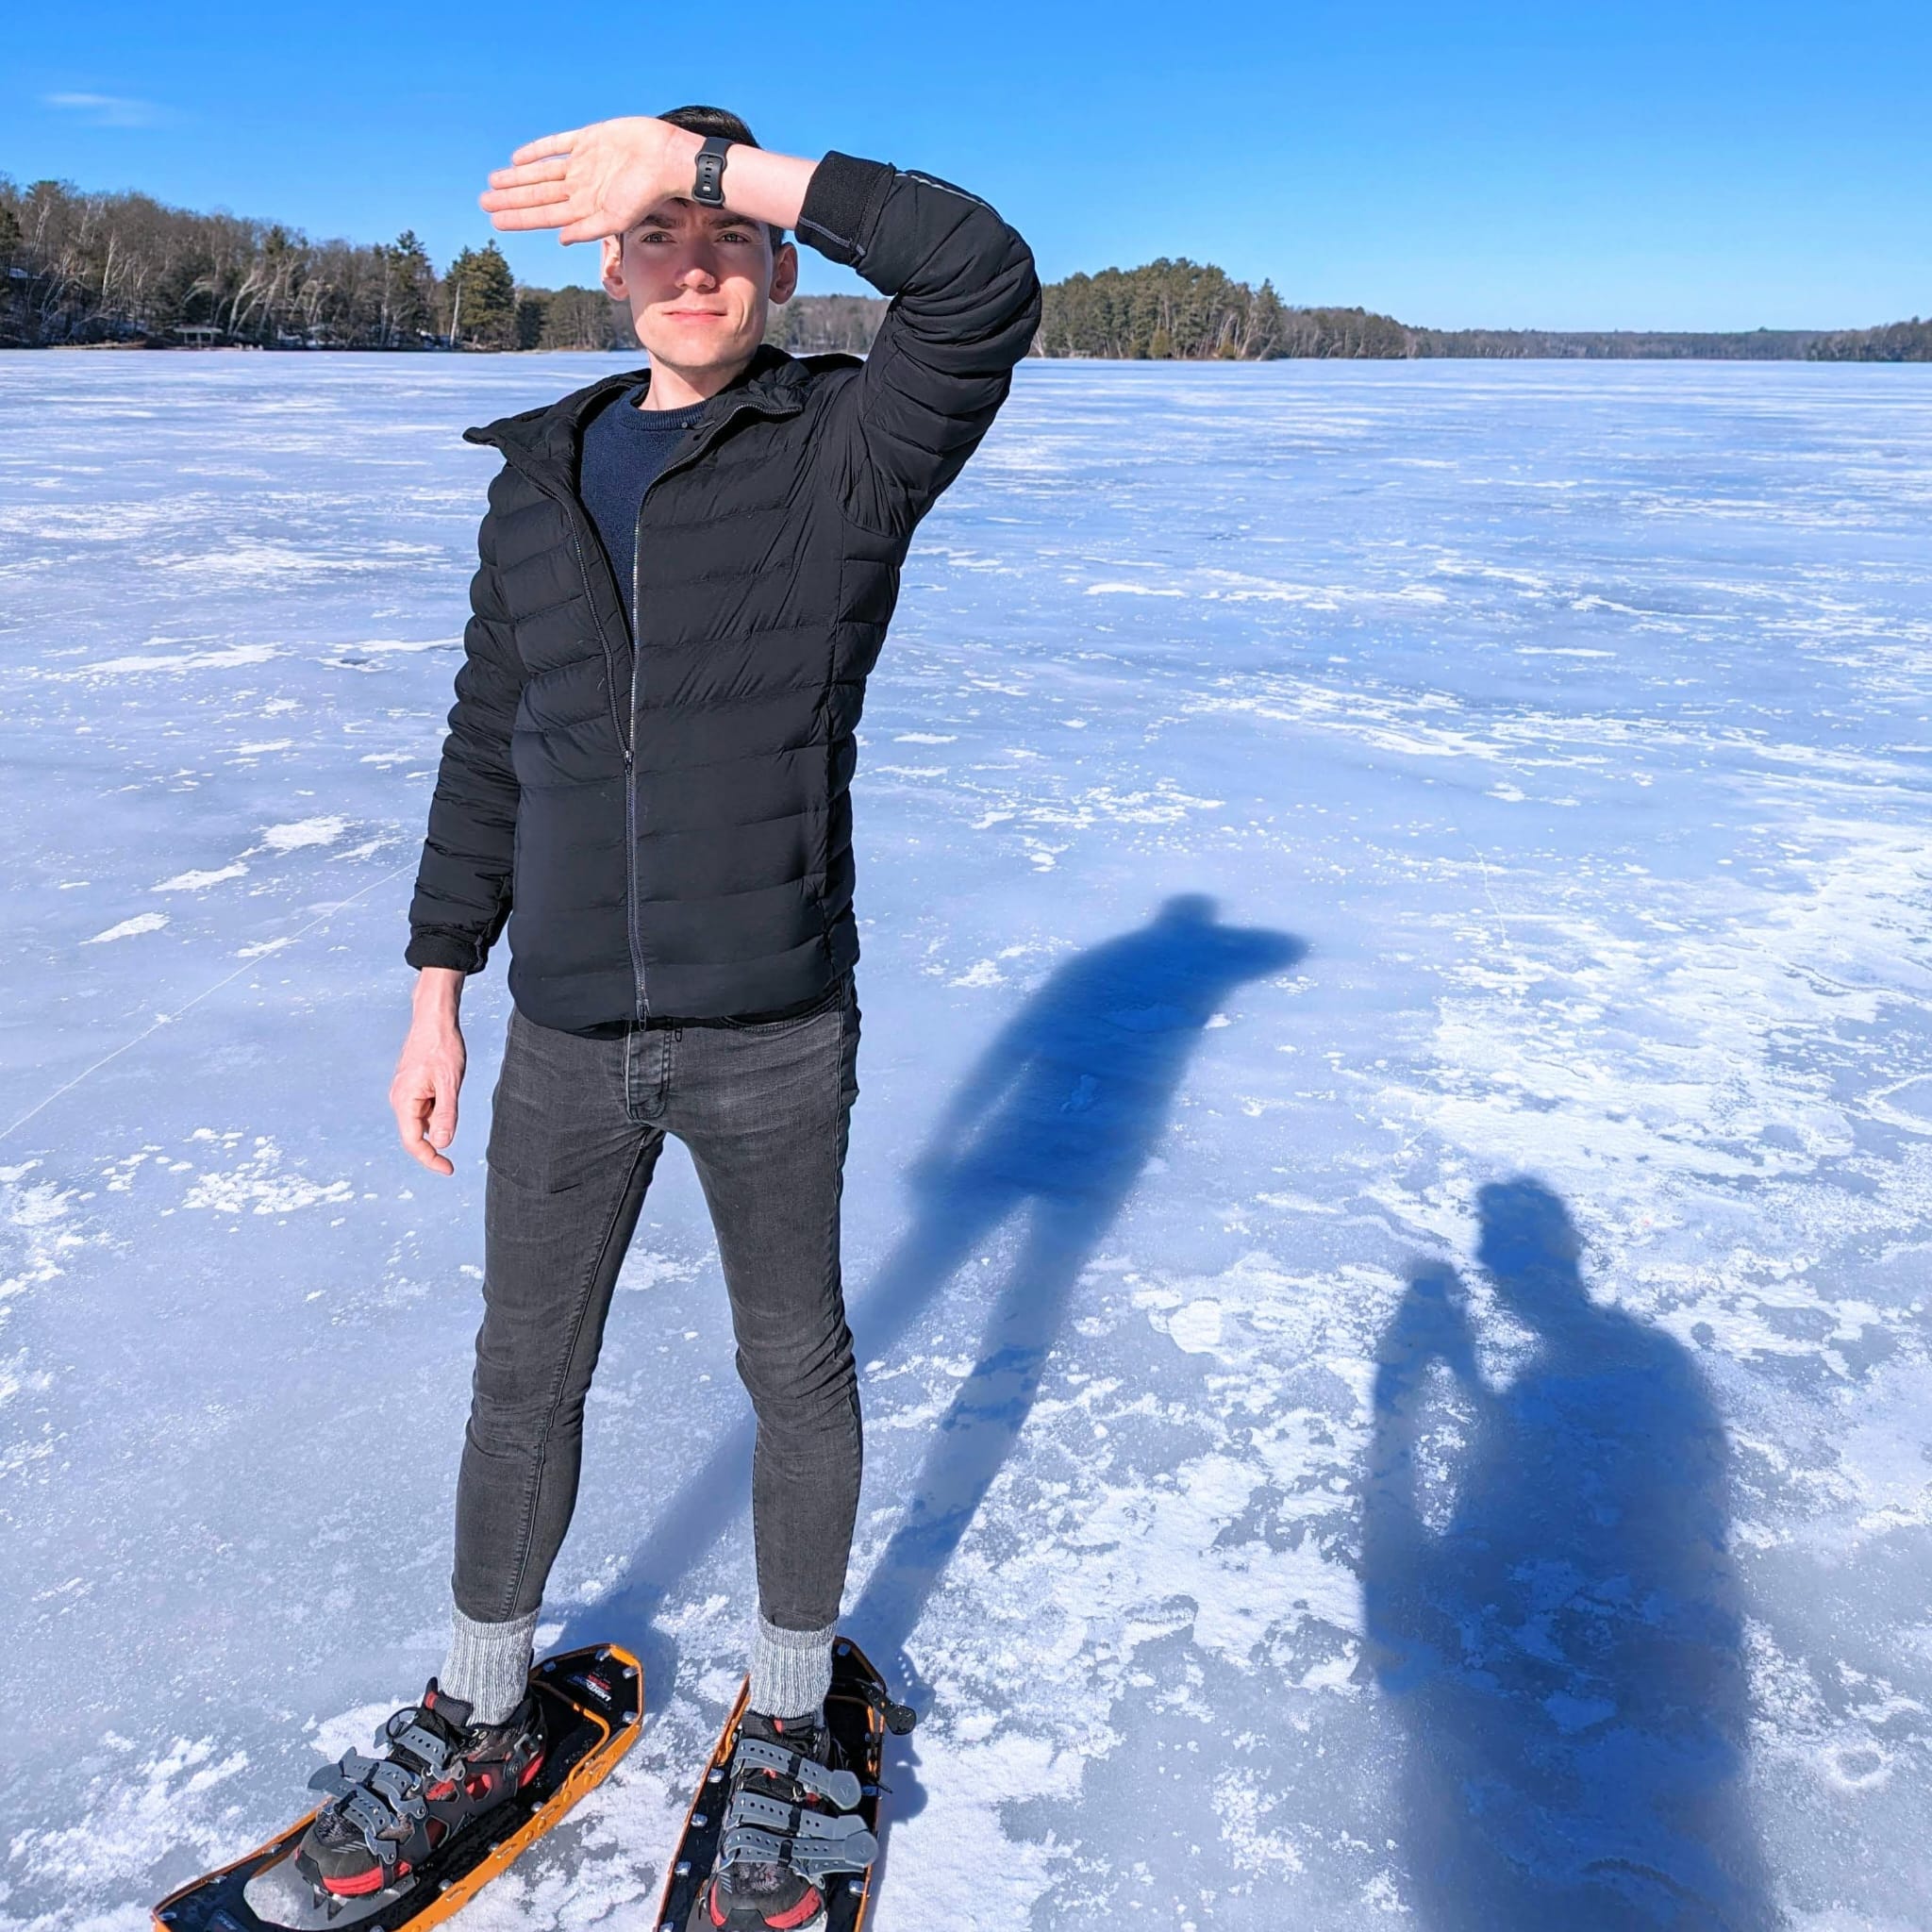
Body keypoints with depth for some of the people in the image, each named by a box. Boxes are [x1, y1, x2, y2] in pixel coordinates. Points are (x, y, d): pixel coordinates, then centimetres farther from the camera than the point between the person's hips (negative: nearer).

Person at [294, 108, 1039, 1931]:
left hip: (775, 1036, -4)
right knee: (524, 1374, 16)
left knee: (795, 1368, 13)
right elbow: (487, 751, 12)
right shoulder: (543, 480, 9)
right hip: (567, 1036, 4)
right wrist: (437, 994, 10)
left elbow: (983, 274, -23)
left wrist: (707, 153, -24)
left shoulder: (845, 451, -4)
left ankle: (789, 1725, 36)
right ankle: (479, 1720, 40)